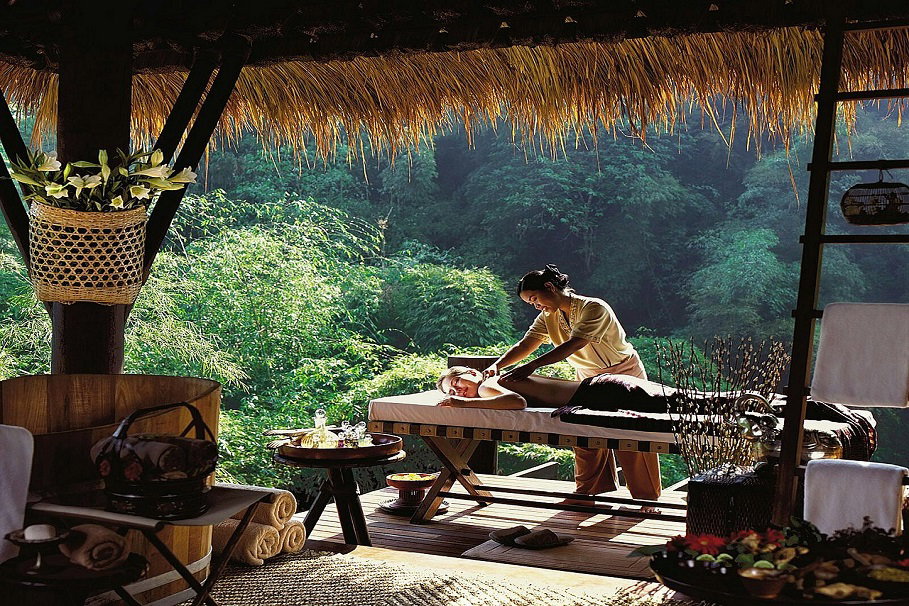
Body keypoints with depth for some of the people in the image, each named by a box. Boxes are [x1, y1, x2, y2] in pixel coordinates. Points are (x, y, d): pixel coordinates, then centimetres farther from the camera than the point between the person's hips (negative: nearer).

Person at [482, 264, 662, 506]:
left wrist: (532, 366, -46)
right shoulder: (549, 317, -2)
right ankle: (587, 492, 17)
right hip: (589, 380, 7)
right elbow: (525, 345, -11)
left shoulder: (594, 308, -26)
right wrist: (496, 365, -30)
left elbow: (573, 345, -37)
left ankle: (647, 499, 7)